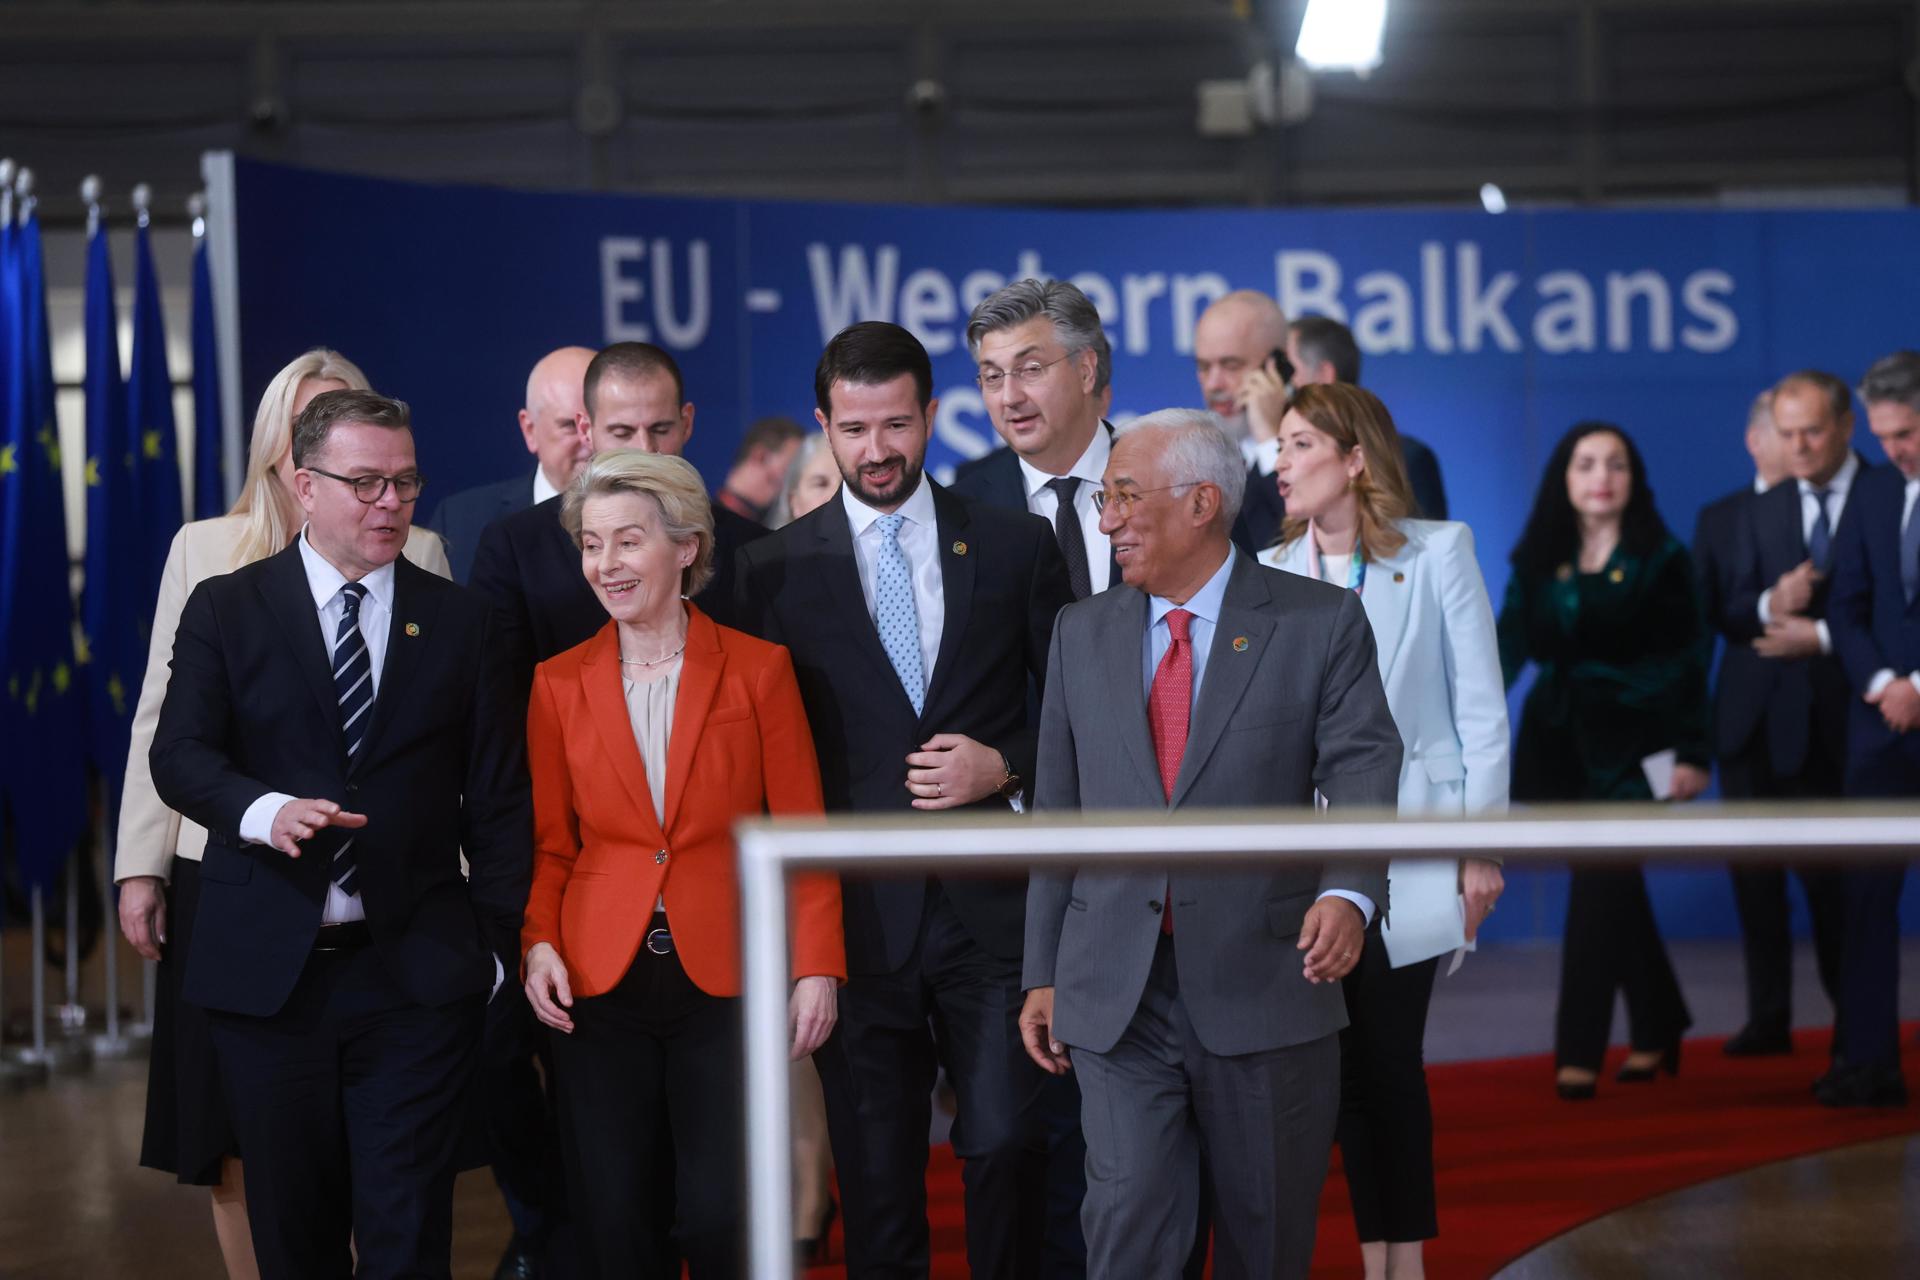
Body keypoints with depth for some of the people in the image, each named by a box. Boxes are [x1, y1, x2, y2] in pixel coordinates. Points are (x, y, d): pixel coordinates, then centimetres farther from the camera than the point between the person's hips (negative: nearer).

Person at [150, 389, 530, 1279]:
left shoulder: (459, 621, 7)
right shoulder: (226, 611, 4)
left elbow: (498, 798, 7)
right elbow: (179, 755, -6)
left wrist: (499, 942, 0)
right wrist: (266, 811, -26)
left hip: (417, 974, 0)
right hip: (266, 971, 0)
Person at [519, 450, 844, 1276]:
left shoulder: (759, 670, 1)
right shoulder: (559, 684, 7)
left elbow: (802, 832, 0)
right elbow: (552, 845, 11)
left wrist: (817, 966, -8)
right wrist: (540, 942, -6)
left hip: (724, 982, -2)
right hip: (600, 983, 2)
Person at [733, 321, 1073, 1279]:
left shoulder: (1016, 547, 6)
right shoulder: (775, 569, 5)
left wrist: (1007, 767, -7)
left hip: (991, 904, 0)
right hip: (857, 914, 0)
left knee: (1005, 1145, -9)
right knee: (875, 1177, 5)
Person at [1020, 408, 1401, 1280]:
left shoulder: (1321, 625, -1)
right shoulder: (1082, 633, 10)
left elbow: (1364, 781, -11)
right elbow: (1056, 813, 13)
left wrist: (1349, 893, -31)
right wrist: (1043, 973, 10)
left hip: (1265, 988, -2)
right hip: (1116, 1000, 2)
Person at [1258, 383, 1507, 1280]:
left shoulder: (1437, 553, -1)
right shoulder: (1271, 574, 7)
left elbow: (1480, 710, -1)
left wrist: (1481, 846, -5)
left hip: (1405, 853, -3)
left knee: (1390, 1063, -2)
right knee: (1349, 1067, 4)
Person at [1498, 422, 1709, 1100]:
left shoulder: (1660, 560, -1)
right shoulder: (1538, 561, 7)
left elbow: (1688, 662, -3)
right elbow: (1509, 646, -2)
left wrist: (1692, 753, -8)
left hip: (1630, 745, -4)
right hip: (1557, 740, 4)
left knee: (1599, 884, -10)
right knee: (1614, 890, 10)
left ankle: (1580, 1051, -9)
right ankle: (1658, 1028, 25)